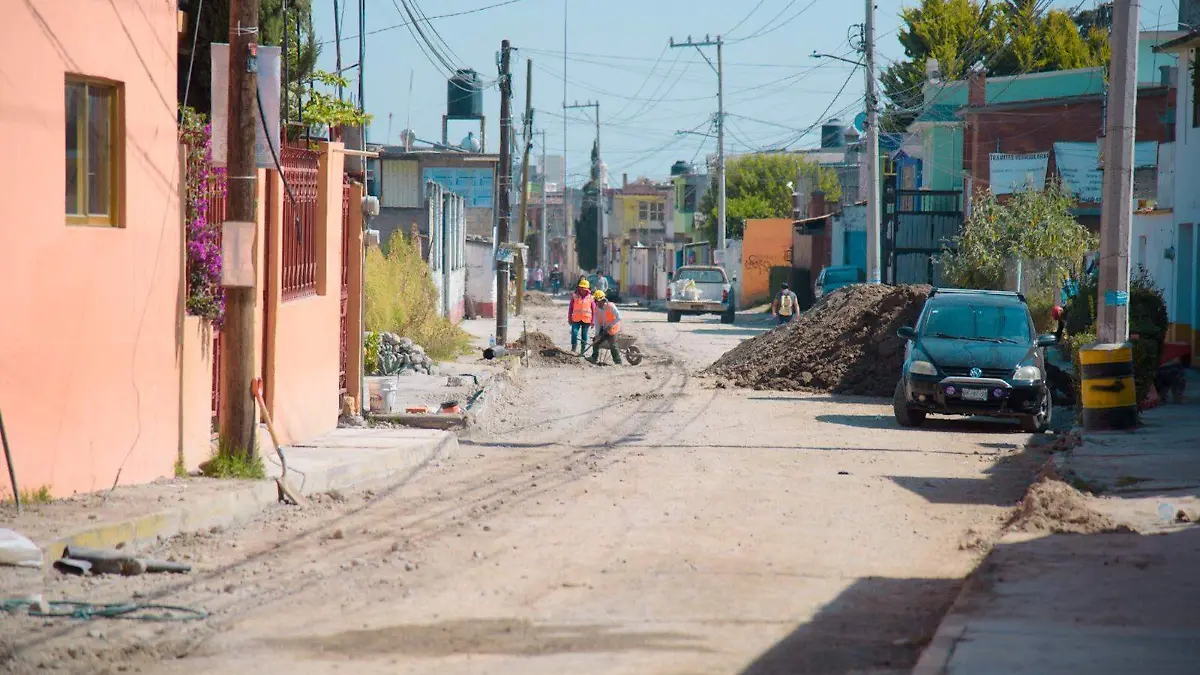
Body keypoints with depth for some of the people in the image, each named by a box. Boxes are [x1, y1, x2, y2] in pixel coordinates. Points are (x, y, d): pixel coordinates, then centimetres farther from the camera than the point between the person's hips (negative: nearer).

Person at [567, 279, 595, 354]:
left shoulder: (590, 298, 0)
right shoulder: (575, 296, 0)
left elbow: (594, 310, 4)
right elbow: (570, 307, 6)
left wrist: (593, 321, 2)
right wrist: (569, 318, 5)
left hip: (586, 320, 0)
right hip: (576, 319, 0)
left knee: (584, 335, 8)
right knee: (574, 332, -12)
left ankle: (582, 351, 18)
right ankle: (573, 349, -1)